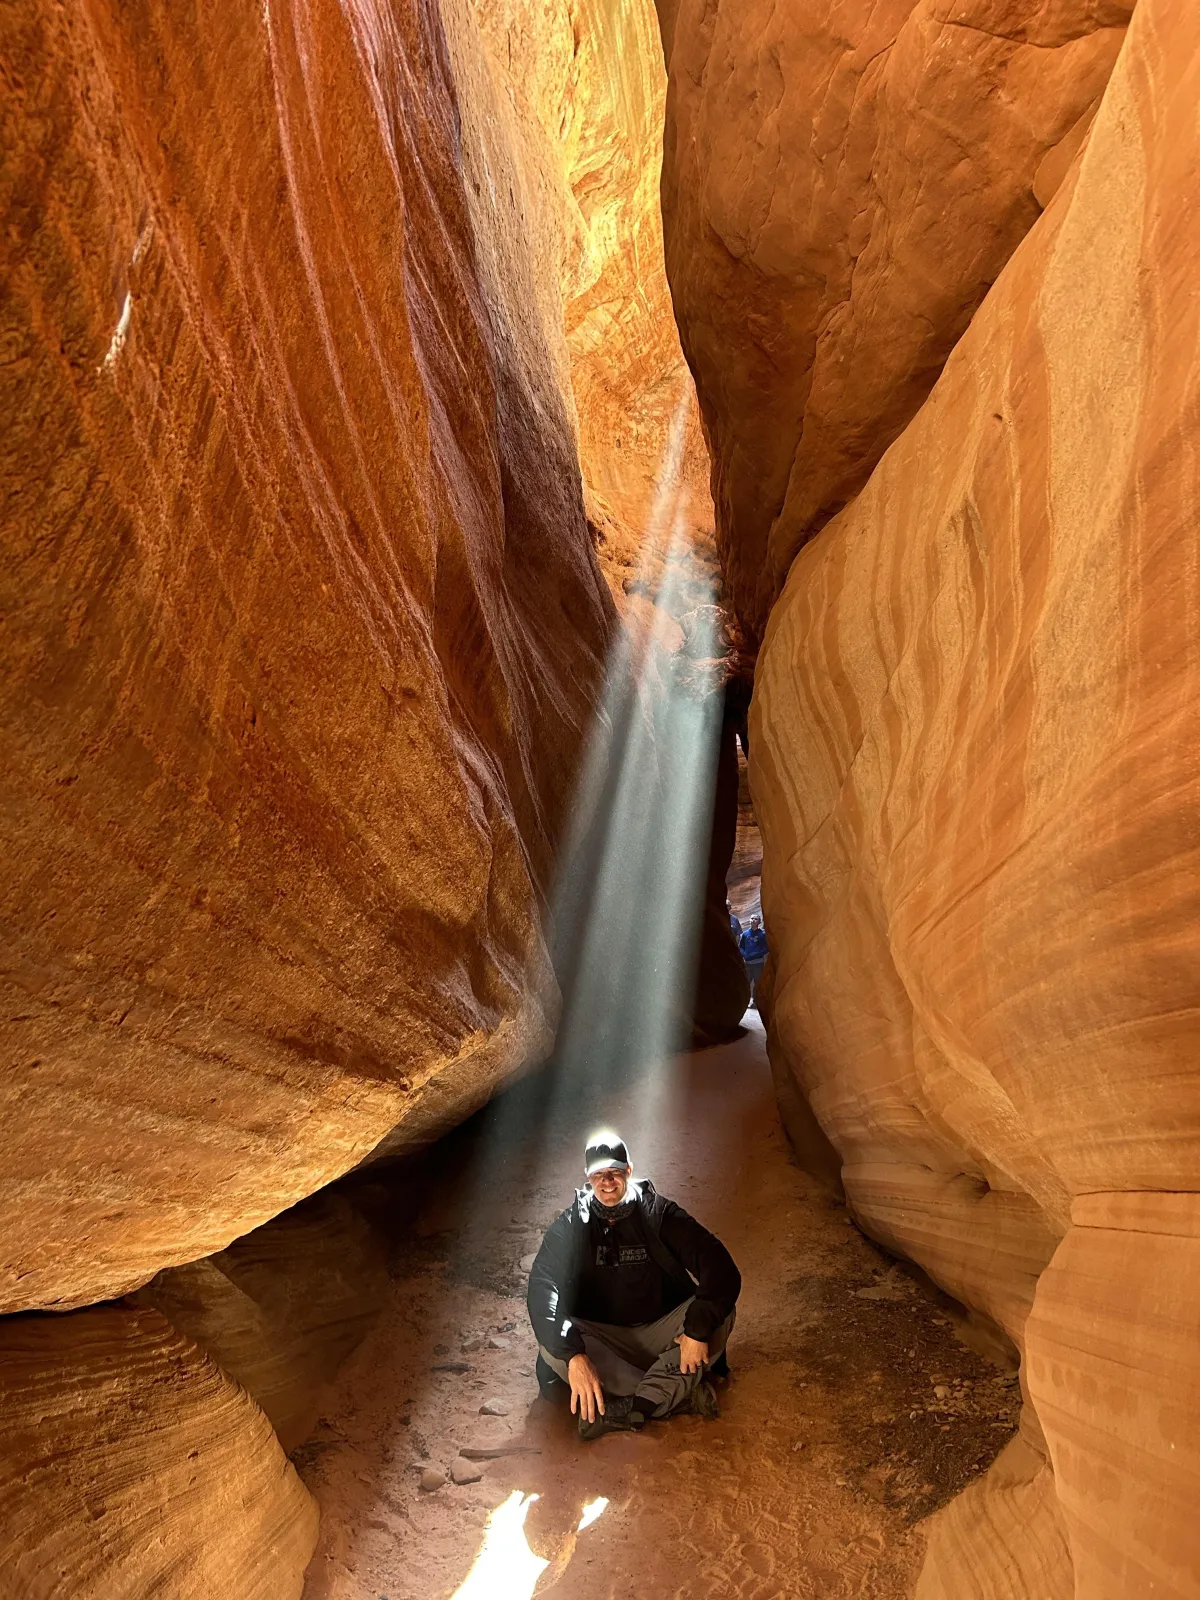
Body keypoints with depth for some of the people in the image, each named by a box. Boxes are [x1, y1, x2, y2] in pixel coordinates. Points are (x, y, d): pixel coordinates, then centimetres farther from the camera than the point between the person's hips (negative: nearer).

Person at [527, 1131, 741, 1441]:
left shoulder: (660, 1214, -8)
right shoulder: (571, 1225, -7)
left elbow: (721, 1270, -17)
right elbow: (542, 1288, -22)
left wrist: (698, 1328, -33)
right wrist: (573, 1355, -37)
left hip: (661, 1335, 0)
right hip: (602, 1340, 0)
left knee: (718, 1313, -27)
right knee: (551, 1343, -31)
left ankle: (627, 1409, -34)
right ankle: (682, 1393, -26)